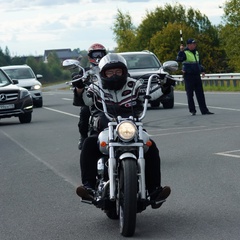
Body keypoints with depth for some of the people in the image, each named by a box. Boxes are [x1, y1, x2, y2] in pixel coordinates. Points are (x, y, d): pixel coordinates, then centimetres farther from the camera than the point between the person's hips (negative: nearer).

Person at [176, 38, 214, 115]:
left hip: (197, 75, 7)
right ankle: (192, 110, 6)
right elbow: (178, 60, -25)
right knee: (190, 94, -1)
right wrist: (181, 51, -35)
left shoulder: (196, 52, 16)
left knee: (200, 94, 6)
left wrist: (202, 70, 19)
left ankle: (204, 110, 9)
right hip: (188, 76, -7)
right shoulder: (185, 53, -8)